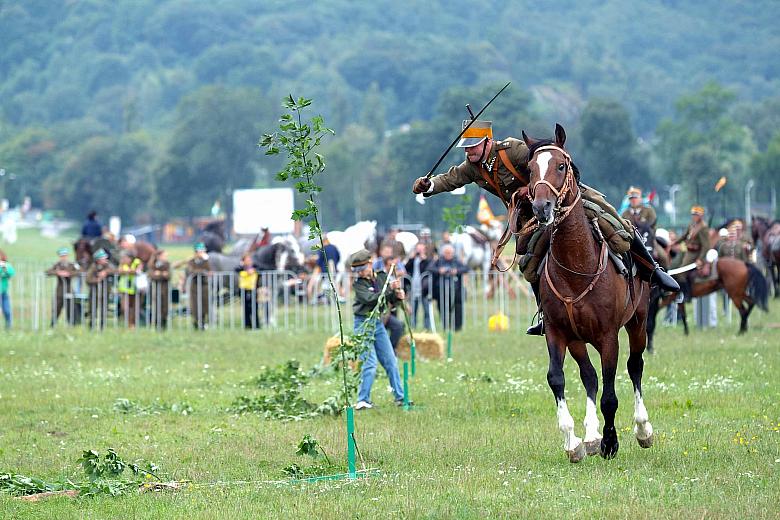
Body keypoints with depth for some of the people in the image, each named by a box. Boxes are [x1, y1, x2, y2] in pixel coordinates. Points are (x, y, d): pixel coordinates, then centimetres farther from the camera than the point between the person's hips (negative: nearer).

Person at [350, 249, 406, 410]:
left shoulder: (382, 276, 4)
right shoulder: (358, 284, -11)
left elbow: (391, 299, 9)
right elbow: (370, 299, -25)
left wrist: (398, 295, -13)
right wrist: (389, 289, -26)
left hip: (378, 324, 6)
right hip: (363, 324, -6)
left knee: (391, 361, 9)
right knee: (370, 363, -14)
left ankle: (400, 397, 18)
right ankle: (363, 400, -11)